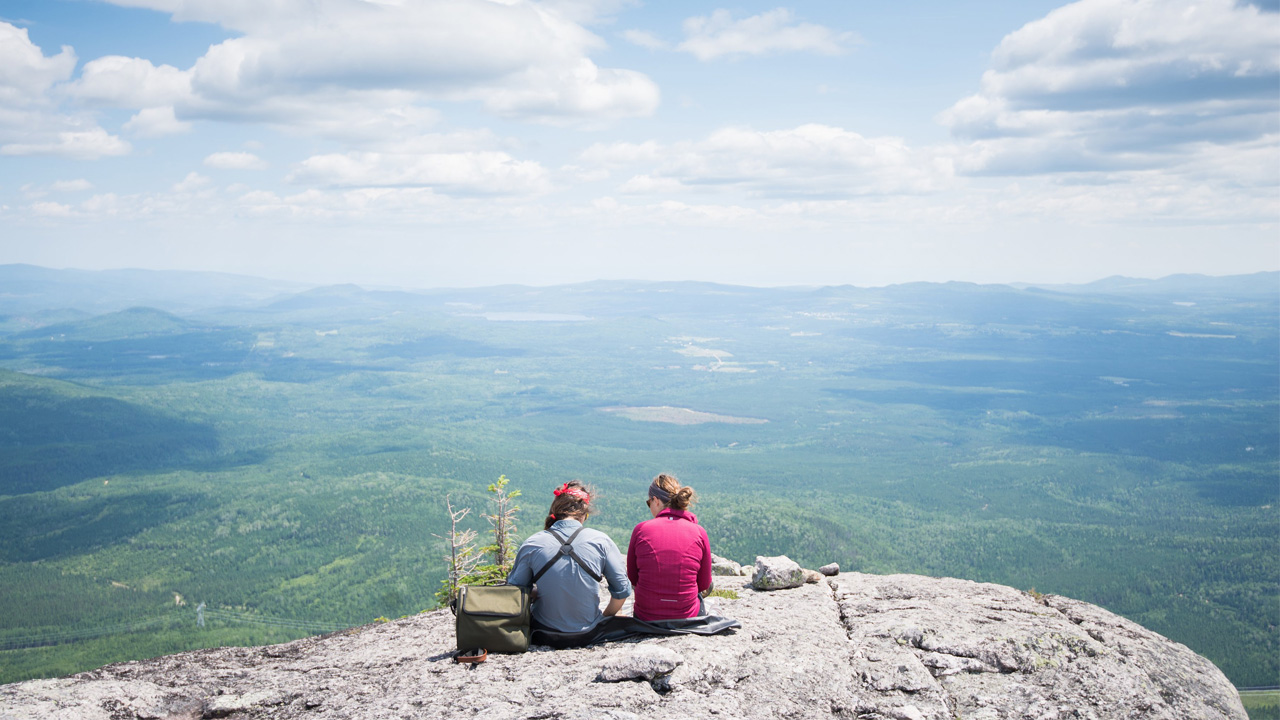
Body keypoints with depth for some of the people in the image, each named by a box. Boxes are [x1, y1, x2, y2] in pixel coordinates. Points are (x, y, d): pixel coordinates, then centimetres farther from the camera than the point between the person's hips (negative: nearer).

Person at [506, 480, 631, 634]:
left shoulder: (531, 544, -9)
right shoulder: (601, 541, -9)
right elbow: (622, 590, -5)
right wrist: (605, 617, 13)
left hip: (544, 631, 1)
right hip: (589, 632, 0)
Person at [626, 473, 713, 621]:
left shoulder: (641, 529, -9)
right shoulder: (698, 532, -7)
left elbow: (632, 578, 3)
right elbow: (704, 584, 2)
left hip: (645, 619, 1)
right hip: (687, 619, 0)